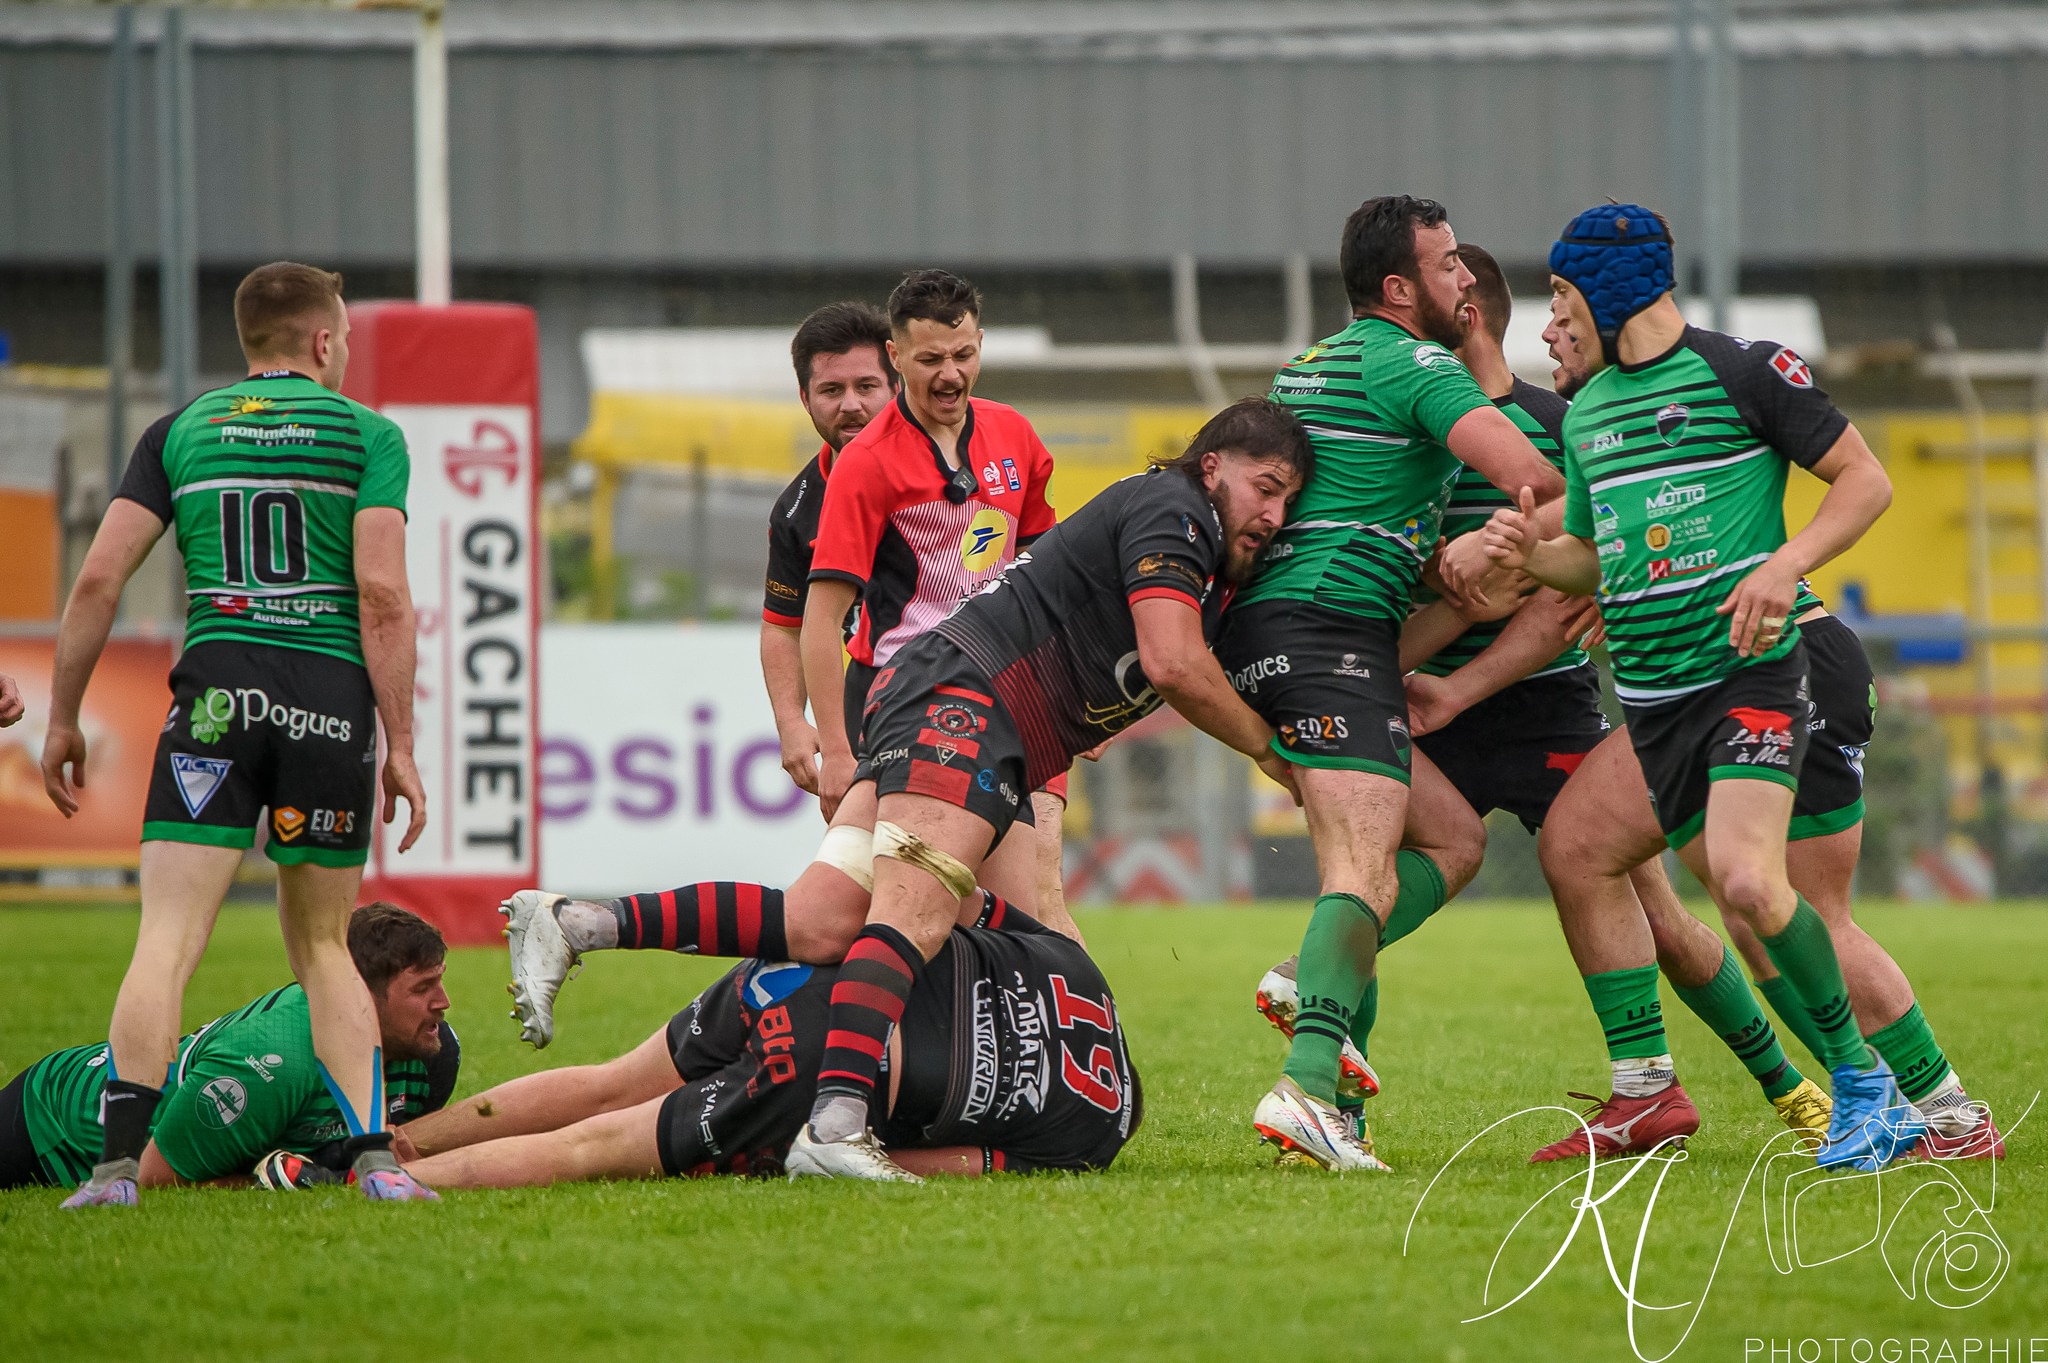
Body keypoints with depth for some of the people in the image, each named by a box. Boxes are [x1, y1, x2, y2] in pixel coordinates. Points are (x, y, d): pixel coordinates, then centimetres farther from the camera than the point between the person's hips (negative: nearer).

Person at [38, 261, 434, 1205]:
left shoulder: (180, 430, 13)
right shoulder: (368, 434, 7)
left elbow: (98, 580, 6)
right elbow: (383, 597, -4)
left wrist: (63, 721, 13)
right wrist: (401, 749, -2)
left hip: (216, 696, 0)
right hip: (333, 702, 0)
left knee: (167, 940, -6)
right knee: (322, 945, 15)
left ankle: (119, 1161, -19)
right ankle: (374, 1157, 5)